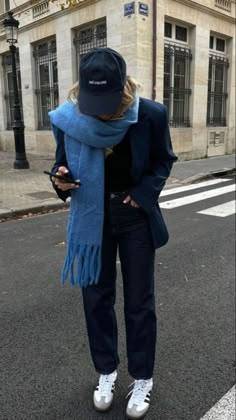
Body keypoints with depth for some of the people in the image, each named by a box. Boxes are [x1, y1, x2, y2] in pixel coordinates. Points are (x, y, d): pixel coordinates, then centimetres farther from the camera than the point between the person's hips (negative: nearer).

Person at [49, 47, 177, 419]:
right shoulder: (69, 119, -13)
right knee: (96, 297, 11)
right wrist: (61, 180, -24)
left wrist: (143, 193, -14)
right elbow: (64, 164, -1)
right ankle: (106, 371, 35)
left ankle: (142, 378, 31)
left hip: (136, 217, -1)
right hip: (93, 216, 2)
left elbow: (164, 161, -1)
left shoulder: (151, 114, -16)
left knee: (139, 301, 9)